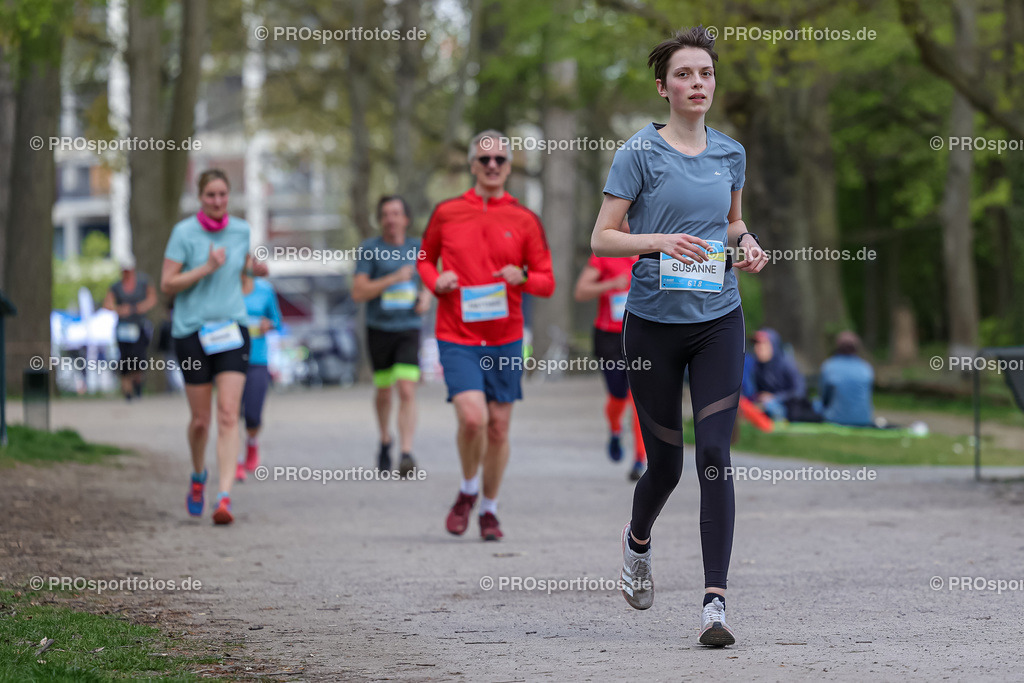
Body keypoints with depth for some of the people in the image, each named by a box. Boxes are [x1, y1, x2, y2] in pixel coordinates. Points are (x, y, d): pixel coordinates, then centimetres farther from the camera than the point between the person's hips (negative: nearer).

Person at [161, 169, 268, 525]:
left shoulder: (241, 230, 4)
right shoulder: (184, 232, -6)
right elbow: (167, 284, -8)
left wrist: (257, 267, 2)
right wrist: (206, 269, -19)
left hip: (232, 328, 2)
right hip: (192, 331, -2)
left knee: (228, 415, -13)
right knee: (200, 420, 6)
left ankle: (224, 498, -18)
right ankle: (198, 476, 37)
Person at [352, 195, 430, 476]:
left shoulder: (417, 247, 5)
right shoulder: (369, 249, -4)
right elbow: (358, 292, -12)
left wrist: (426, 297, 1)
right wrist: (394, 279, -20)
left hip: (409, 329, 0)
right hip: (379, 329, 0)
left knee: (407, 391, -15)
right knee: (383, 391, 13)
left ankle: (406, 454, -19)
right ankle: (385, 441, 39)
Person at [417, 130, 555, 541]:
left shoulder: (524, 220, 4)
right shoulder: (447, 213, 4)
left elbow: (547, 282, 6)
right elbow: (425, 258, 18)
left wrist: (522, 277, -15)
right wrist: (435, 280, -4)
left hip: (504, 339, 2)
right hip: (457, 337, -1)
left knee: (499, 427, 5)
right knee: (472, 418, -19)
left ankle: (490, 508, 24)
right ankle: (468, 491, 8)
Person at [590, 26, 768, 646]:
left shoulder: (731, 153, 8)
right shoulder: (640, 152, -5)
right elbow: (602, 238, -6)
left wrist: (748, 244, 3)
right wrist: (660, 241, -22)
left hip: (719, 321, 2)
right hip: (654, 321, -2)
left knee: (715, 455, -11)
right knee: (665, 462, 7)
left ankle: (715, 602, -13)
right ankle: (638, 538, 42)